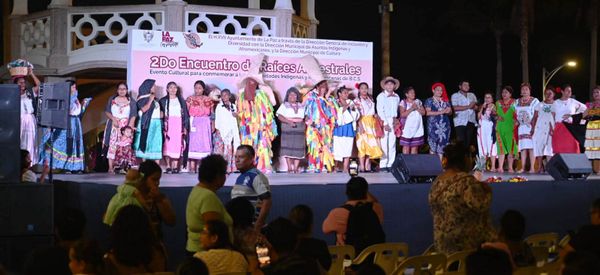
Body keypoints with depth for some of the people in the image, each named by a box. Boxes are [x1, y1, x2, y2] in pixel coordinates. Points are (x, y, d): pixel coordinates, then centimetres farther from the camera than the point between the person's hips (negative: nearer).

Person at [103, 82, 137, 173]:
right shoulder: (112, 99, 9)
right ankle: (111, 167, -11)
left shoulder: (131, 101, 6)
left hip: (126, 126, 0)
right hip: (113, 126, 0)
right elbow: (107, 111, 6)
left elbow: (133, 115, 0)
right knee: (112, 145, -9)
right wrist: (113, 119, -11)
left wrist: (129, 127, -13)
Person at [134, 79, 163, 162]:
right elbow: (144, 109, -16)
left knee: (156, 145, -1)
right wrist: (150, 100, -12)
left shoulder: (155, 99, 18)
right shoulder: (142, 99, -1)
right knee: (146, 143, -6)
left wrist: (161, 113, 8)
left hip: (156, 124, 6)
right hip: (146, 124, -6)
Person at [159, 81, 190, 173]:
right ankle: (168, 167, -7)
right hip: (167, 125, -1)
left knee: (177, 146, -5)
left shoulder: (181, 100, 13)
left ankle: (175, 167, -4)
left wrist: (185, 127, 2)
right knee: (167, 146, -9)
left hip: (178, 126, 1)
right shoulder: (163, 101, 7)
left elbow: (186, 115, 11)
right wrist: (162, 127, -8)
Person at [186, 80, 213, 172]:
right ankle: (192, 167, -6)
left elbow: (211, 114, 10)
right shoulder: (190, 99, 4)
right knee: (193, 144, -6)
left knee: (204, 143, -1)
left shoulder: (208, 100, 9)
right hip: (194, 124, -2)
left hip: (205, 124, 2)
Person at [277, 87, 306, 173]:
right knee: (288, 148, -7)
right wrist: (289, 122, -17)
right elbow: (280, 116, -5)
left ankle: (296, 168, 1)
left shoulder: (302, 106, 18)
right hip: (287, 129, -3)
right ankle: (289, 168, -3)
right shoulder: (284, 105, 8)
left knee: (298, 149, -3)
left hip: (300, 129, 3)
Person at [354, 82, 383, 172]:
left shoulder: (370, 99, 16)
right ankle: (361, 167, -8)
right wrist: (360, 125, -19)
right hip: (363, 123, -6)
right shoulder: (357, 100, -2)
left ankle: (367, 166, 4)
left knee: (371, 144, 1)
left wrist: (376, 115, -1)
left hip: (371, 124, 6)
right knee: (363, 144, -9)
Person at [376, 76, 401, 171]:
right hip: (383, 121, -5)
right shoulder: (381, 96, -1)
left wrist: (395, 118, 1)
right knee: (384, 143, -8)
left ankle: (390, 164, 8)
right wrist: (385, 123, -12)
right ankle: (383, 165, -6)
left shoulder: (396, 97, 14)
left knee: (392, 143, 3)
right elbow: (380, 111, -6)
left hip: (393, 121, 5)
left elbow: (396, 110, 17)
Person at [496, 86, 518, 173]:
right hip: (500, 127, 3)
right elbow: (495, 114, 20)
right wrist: (497, 117, -1)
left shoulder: (514, 103, 4)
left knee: (511, 147, -2)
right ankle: (500, 167, -6)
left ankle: (510, 167, 3)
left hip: (510, 128, -2)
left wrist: (516, 121, -14)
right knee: (501, 147, -3)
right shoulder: (498, 103, 14)